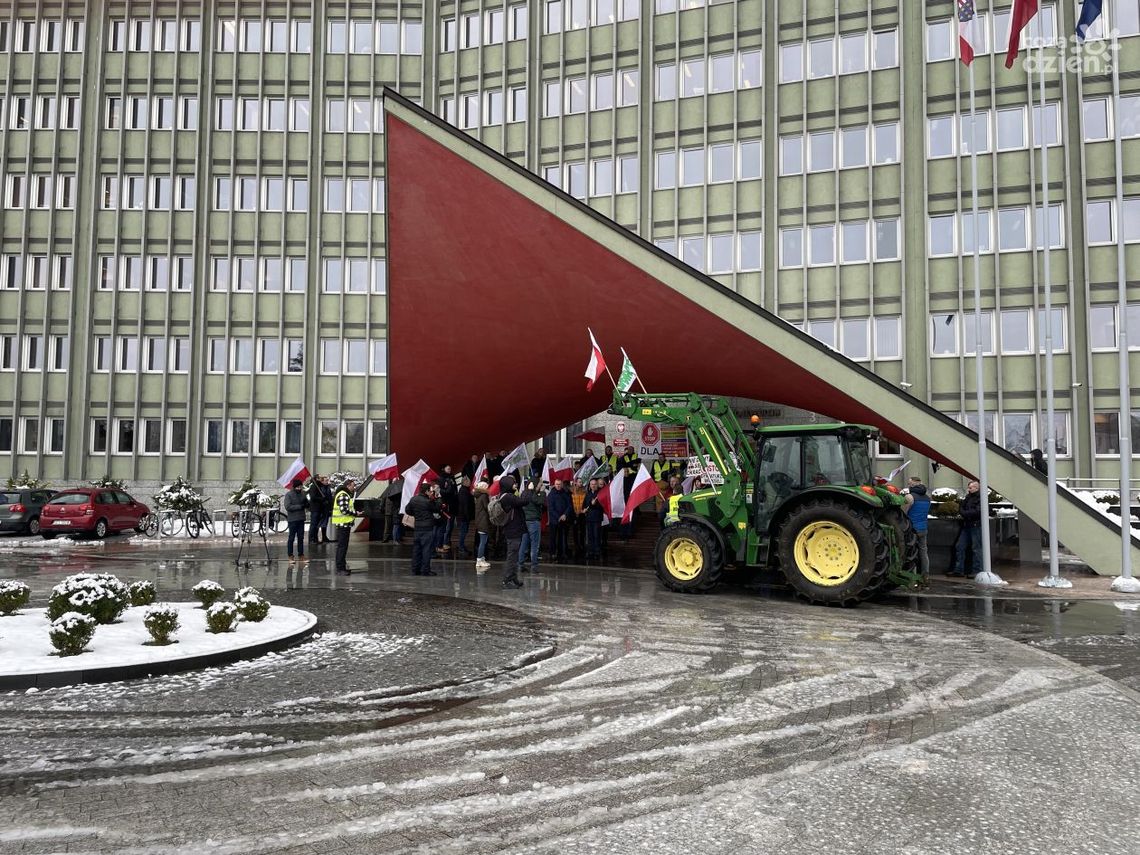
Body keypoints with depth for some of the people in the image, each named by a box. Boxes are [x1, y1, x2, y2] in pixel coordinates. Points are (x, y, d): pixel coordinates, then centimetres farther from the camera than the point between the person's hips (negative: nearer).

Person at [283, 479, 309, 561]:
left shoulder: (303, 494, 8)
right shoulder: (288, 495, -7)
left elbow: (307, 505, 11)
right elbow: (287, 507, -16)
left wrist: (306, 504, -13)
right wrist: (300, 506, -18)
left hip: (301, 519, 5)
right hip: (292, 519, -5)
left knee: (301, 538, 10)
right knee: (291, 538, 1)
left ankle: (301, 554, 18)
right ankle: (290, 555, 9)